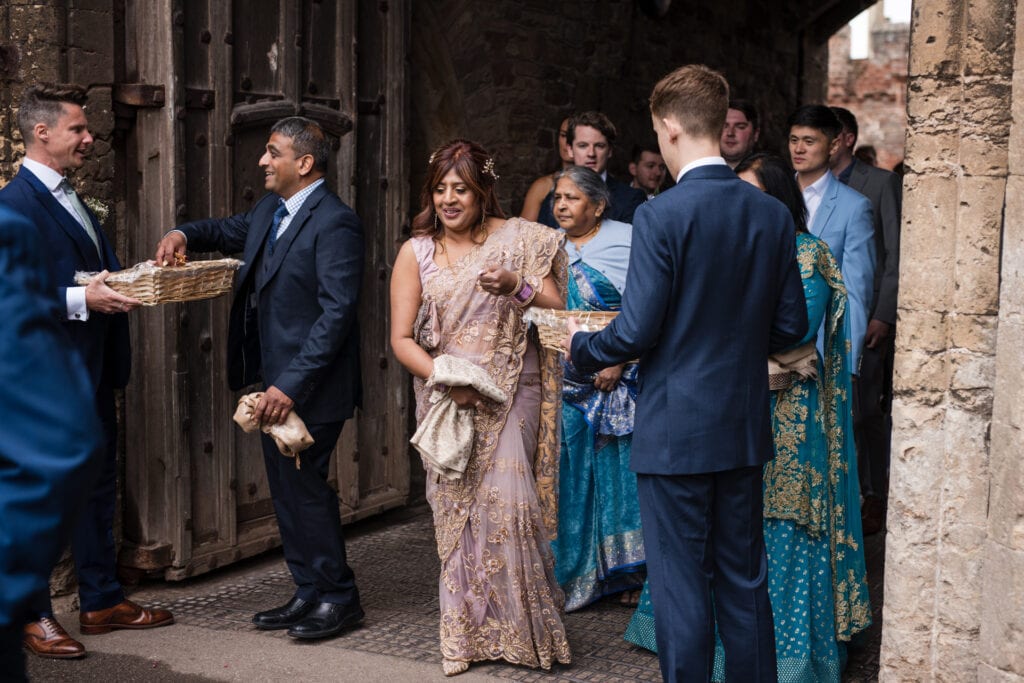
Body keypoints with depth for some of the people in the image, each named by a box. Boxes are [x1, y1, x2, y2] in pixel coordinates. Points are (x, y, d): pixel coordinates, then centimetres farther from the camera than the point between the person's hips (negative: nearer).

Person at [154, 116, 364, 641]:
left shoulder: (335, 223, -17)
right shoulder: (269, 211, 11)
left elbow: (337, 312, -22)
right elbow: (229, 230, 33)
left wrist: (291, 385, -25)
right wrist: (184, 234, 10)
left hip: (309, 386, -9)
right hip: (274, 381, 9)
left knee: (305, 486, -3)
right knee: (287, 490, 13)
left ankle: (339, 598, 12)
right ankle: (309, 594, 24)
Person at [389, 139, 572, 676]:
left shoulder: (519, 240, 3)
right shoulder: (416, 252, 5)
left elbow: (557, 310, 1)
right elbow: (401, 338, 2)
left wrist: (517, 286, -16)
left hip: (509, 394, -1)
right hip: (444, 397, 1)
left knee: (507, 500, -11)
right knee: (456, 507, 0)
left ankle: (523, 629, 4)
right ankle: (467, 632, 11)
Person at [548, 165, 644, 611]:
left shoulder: (626, 241, -3)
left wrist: (619, 361, -16)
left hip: (616, 384, -4)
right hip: (563, 386, 4)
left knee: (618, 471, 0)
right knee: (568, 478, 6)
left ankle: (630, 573, 10)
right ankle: (569, 574, 16)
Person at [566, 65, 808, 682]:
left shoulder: (662, 215, -16)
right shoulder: (772, 214, 1)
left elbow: (637, 331, -16)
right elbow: (790, 326, 5)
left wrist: (582, 346, 3)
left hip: (675, 431, -6)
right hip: (745, 428, 6)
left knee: (681, 585, 4)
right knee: (745, 579, 16)